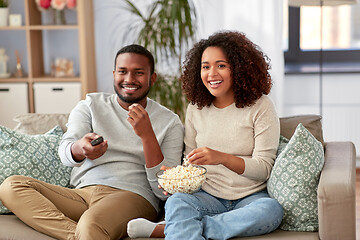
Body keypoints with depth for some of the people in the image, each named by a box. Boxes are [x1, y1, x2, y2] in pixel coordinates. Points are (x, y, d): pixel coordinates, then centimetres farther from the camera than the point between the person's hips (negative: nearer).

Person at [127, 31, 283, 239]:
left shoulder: (260, 107, -3)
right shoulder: (196, 109, 9)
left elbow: (264, 168, -9)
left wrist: (221, 158, -25)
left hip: (251, 197, -1)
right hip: (208, 196, 1)